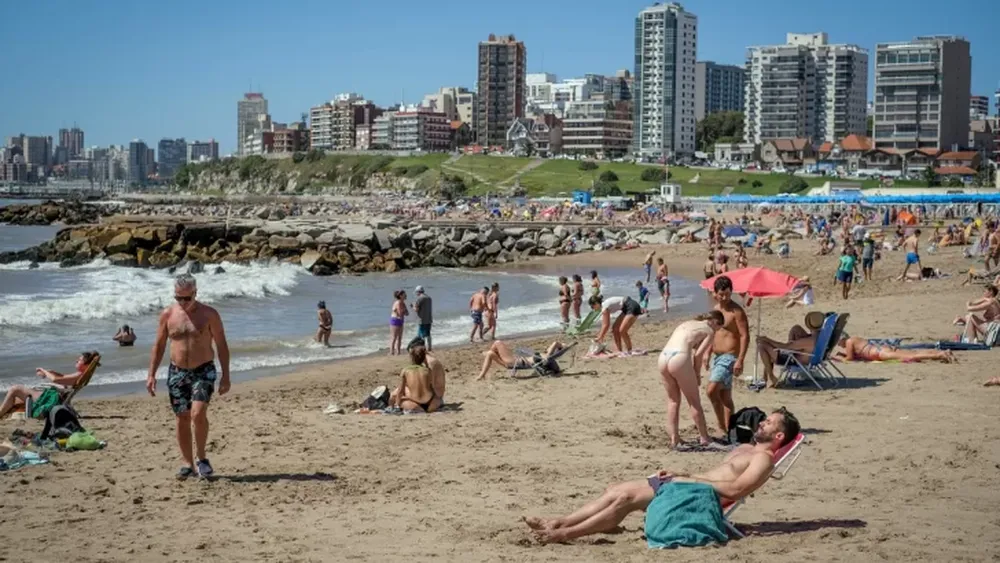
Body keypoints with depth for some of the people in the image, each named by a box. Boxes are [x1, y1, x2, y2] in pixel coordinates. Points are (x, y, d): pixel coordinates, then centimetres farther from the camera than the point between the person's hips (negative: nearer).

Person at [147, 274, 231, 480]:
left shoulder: (209, 314, -5)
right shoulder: (167, 315, 2)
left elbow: (222, 346, -1)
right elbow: (158, 345, 9)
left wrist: (225, 376, -6)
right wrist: (151, 374, 3)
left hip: (203, 371, -3)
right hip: (177, 372, 3)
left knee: (198, 414, -18)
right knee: (182, 419, 5)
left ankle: (201, 457, 1)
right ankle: (188, 463, 15)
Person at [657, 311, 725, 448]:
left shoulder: (686, 324, 28)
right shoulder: (709, 331, 11)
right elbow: (698, 354, 1)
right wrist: (697, 375, 14)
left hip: (663, 358, 6)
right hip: (679, 359, -6)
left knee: (673, 401, 20)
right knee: (694, 402, 11)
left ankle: (674, 438, 18)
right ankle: (704, 438, 20)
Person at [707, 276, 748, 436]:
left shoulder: (736, 311, -12)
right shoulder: (716, 309, 13)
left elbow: (745, 336, -16)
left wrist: (740, 360, -23)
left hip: (729, 357, -9)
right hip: (717, 357, 9)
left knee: (712, 390, -19)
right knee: (724, 396, 11)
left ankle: (723, 428, -12)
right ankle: (728, 429, 16)